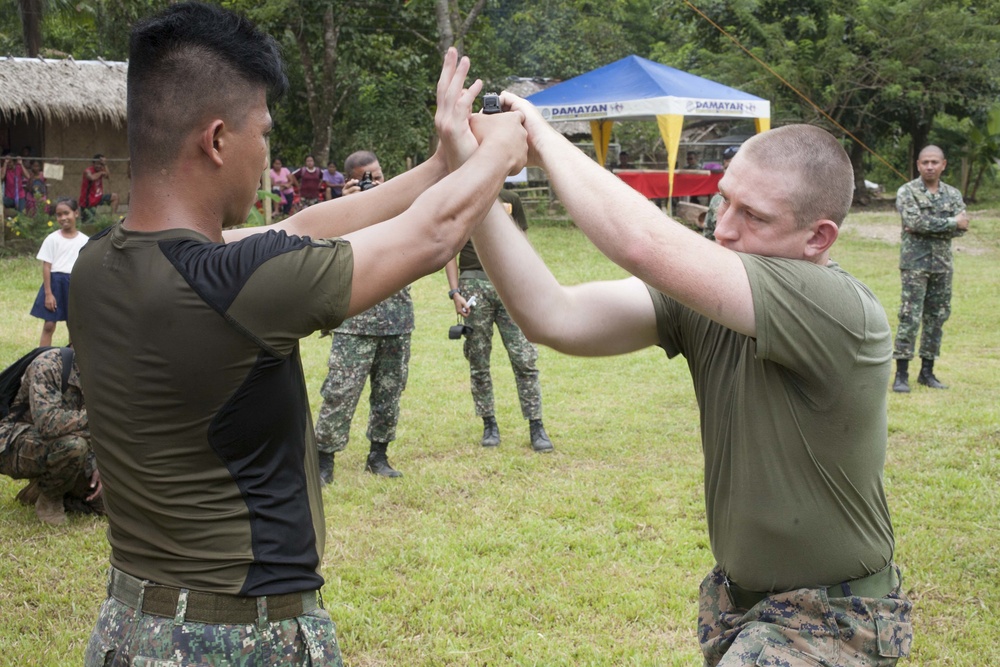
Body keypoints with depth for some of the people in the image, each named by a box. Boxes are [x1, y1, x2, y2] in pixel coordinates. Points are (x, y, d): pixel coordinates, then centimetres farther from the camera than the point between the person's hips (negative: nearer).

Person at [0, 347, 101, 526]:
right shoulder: (47, 365, -24)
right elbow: (48, 424, -38)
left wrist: (95, 467, -12)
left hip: (49, 447, 8)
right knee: (73, 444, -35)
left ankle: (42, 485, 14)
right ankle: (49, 500, -10)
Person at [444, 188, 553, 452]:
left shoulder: (510, 200, 13)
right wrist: (455, 293, -5)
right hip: (475, 285, -1)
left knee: (525, 359, -6)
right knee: (478, 362, 3)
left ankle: (536, 427, -2)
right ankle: (489, 425, 14)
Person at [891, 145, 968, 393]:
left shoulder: (953, 194, 10)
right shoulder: (907, 192, -2)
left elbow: (961, 228, -4)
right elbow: (915, 221, -18)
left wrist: (929, 227, -17)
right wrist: (951, 222, -12)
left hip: (943, 264, 5)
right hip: (915, 263, -4)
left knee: (936, 318, 8)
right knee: (910, 318, -8)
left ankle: (927, 372, 17)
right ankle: (901, 374, -5)